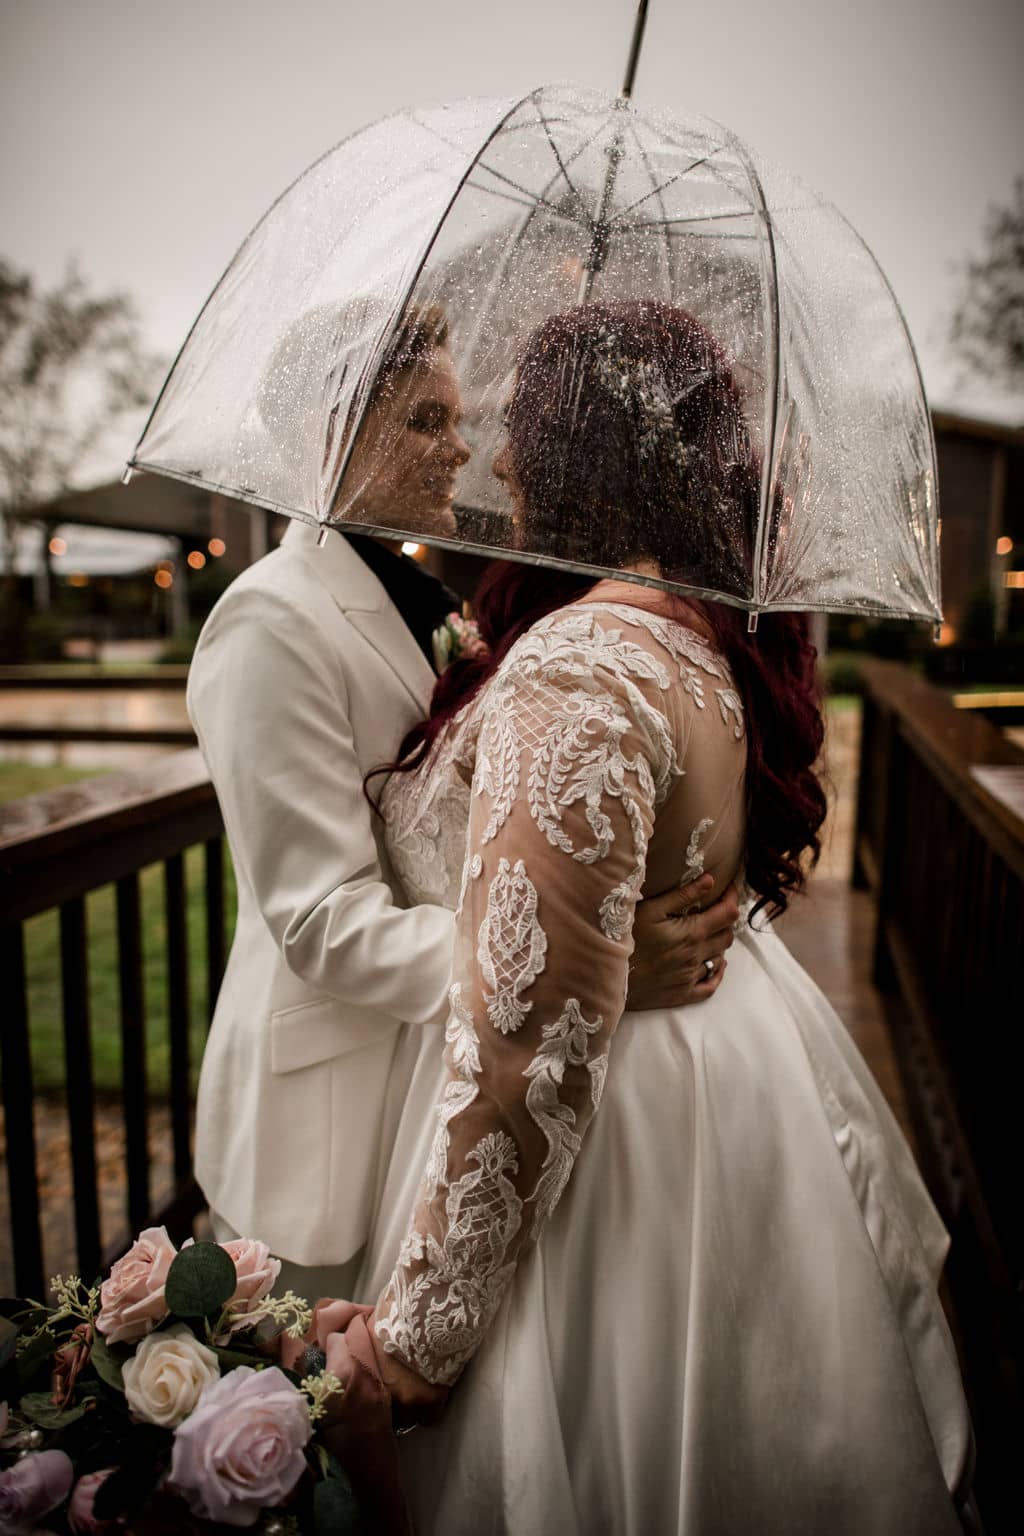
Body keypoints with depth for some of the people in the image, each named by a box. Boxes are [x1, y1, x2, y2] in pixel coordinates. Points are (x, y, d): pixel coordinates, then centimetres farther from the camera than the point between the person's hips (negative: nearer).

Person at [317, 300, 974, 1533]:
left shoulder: (577, 670, -28)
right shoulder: (715, 632, 2)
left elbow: (529, 1044, -29)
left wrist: (411, 1338, -18)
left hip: (621, 1136, -9)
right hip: (738, 1081, 9)